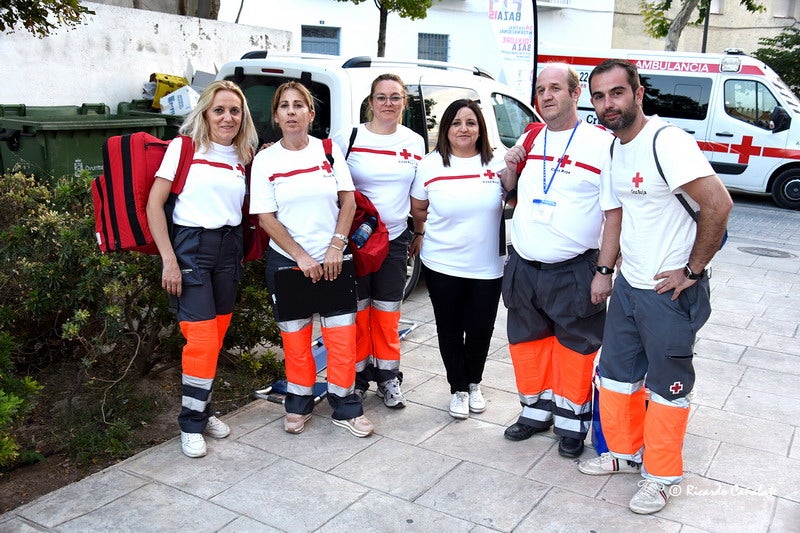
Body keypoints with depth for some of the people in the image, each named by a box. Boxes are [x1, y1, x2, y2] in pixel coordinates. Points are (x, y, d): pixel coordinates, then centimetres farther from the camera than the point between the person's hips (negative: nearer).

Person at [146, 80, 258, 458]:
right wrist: (169, 259, -14)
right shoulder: (185, 147, -4)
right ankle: (191, 424, 8)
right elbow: (154, 204, -7)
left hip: (230, 248, 5)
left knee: (217, 337, 10)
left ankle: (202, 411, 25)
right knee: (202, 338, -8)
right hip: (191, 245, -5)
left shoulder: (243, 156, 10)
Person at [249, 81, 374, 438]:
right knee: (295, 339, 7)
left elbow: (348, 201, 1)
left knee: (342, 338, 0)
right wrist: (301, 257, -12)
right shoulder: (266, 160, -1)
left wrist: (336, 247, -10)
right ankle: (298, 405, 26)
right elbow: (265, 218, -5)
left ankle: (346, 408, 14)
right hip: (286, 262, 0)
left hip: (332, 261, 1)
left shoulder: (329, 150, 2)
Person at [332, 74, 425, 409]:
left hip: (395, 239, 3)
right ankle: (357, 377, 19)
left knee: (387, 313, 9)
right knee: (357, 310, 5)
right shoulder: (348, 139, -5)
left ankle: (388, 378, 22)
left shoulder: (415, 142, 7)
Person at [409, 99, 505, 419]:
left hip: (487, 267, 1)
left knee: (481, 329, 9)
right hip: (442, 265, 0)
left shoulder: (497, 164, -1)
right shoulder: (430, 165, -1)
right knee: (450, 329, 10)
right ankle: (458, 389, 28)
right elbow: (418, 209, 10)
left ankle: (474, 384, 34)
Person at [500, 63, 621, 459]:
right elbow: (509, 193, 21)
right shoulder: (528, 141, 9)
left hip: (574, 272, -5)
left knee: (575, 348, 7)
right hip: (522, 268, 5)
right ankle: (537, 410, 34)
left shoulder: (602, 144, -9)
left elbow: (615, 213, -10)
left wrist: (604, 270, -15)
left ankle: (572, 421, 25)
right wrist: (509, 169, 0)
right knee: (528, 343, 16)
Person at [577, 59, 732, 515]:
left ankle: (661, 476, 23)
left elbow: (718, 204, -26)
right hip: (630, 284, 8)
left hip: (671, 290, -8)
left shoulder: (667, 142, -20)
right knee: (616, 374, 17)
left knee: (667, 386, 6)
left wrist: (692, 271, -19)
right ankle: (625, 453, 37)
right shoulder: (616, 148, 7)